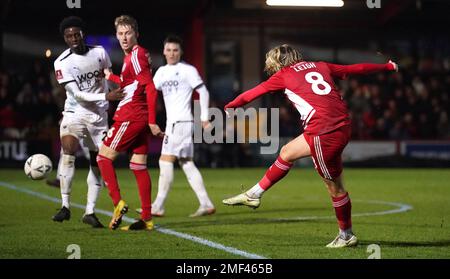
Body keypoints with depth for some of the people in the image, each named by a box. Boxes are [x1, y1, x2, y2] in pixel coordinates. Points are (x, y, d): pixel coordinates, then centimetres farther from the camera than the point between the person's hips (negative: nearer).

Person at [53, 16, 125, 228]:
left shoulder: (99, 52, -1)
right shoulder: (62, 63, -13)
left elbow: (109, 74, 21)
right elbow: (77, 94, -17)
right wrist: (106, 97, -25)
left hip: (99, 115, 4)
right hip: (75, 113, -4)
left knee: (98, 162, 5)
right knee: (68, 149, -27)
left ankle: (90, 212, 15)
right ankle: (65, 206, -23)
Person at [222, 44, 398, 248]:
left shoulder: (284, 75, 5)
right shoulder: (320, 66, 18)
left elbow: (253, 93, 14)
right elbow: (356, 68, 22)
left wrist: (229, 107, 29)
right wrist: (387, 66, 35)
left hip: (325, 132, -8)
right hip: (341, 125, 8)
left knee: (334, 185, 3)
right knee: (287, 153, 21)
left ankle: (347, 235, 11)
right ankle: (254, 195, 30)